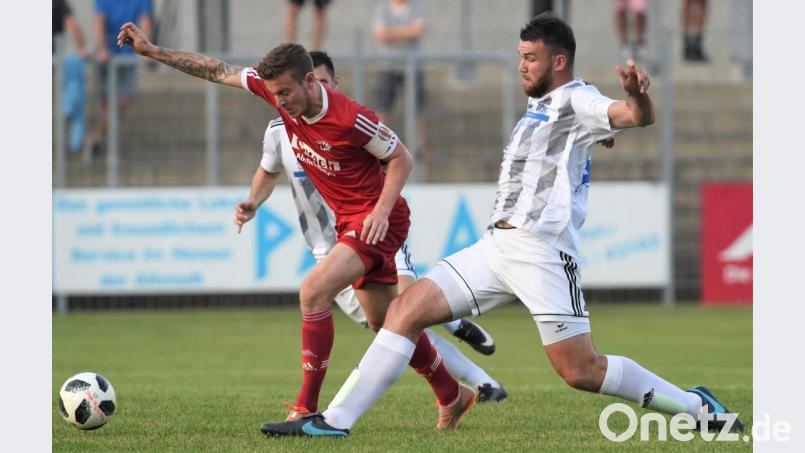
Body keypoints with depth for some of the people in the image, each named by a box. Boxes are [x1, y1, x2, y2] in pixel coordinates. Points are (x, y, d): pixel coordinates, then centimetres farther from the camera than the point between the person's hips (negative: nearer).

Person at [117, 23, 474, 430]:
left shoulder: (349, 118, -27)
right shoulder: (277, 90, -8)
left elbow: (401, 158, -13)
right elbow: (217, 71, 0)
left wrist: (382, 209, -25)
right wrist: (152, 51, -1)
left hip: (377, 219, -8)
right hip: (347, 221, 8)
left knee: (313, 292, -22)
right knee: (385, 323, 14)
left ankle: (307, 408, -19)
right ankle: (452, 396, 30)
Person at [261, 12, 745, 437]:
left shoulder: (577, 101, -7)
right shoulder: (540, 105, 20)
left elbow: (639, 117, -28)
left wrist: (638, 95, -45)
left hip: (542, 252, -9)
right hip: (496, 246, 9)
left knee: (581, 371, -11)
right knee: (406, 309, -2)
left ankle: (697, 406, 6)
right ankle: (335, 422, -4)